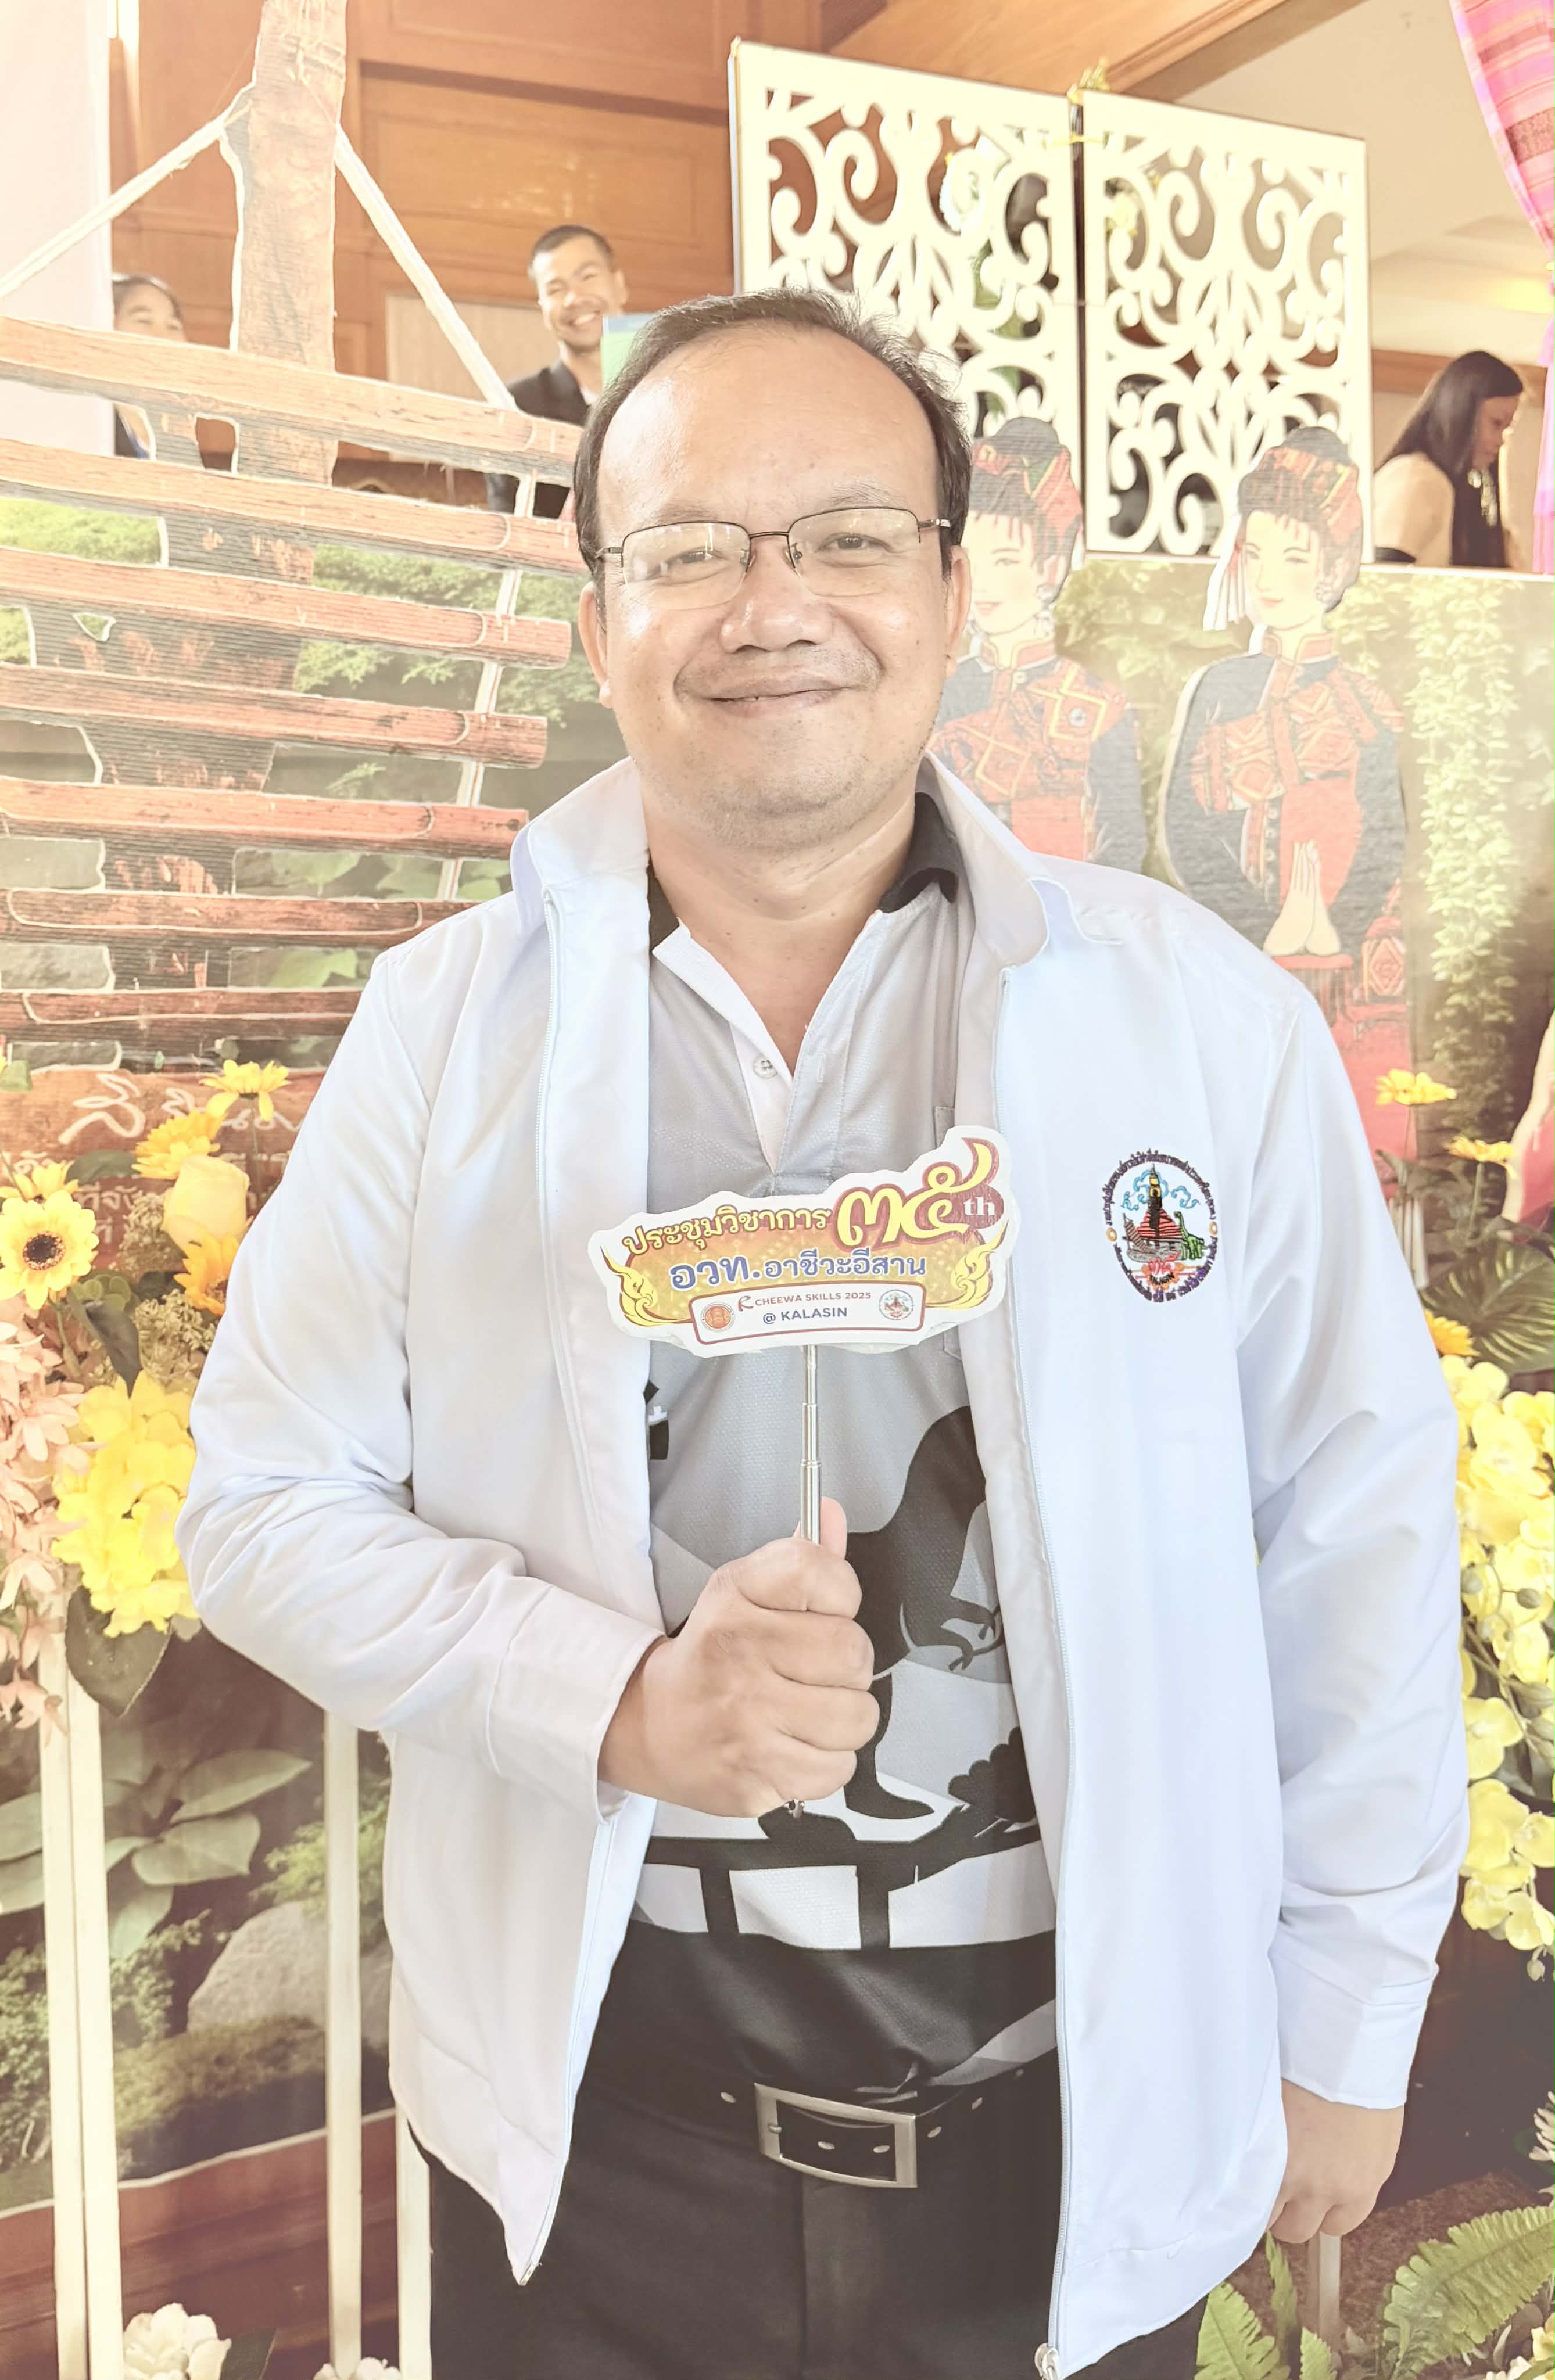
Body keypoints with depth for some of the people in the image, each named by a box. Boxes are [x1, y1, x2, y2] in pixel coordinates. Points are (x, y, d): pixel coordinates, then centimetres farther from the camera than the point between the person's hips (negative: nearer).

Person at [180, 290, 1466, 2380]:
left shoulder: (1203, 1012, -7)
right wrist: (615, 1695, -18)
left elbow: (1360, 1520, -1)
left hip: (1084, 2124, 0)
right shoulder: (445, 1022, -5)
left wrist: (1343, 2031, 4)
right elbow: (267, 1504, -2)